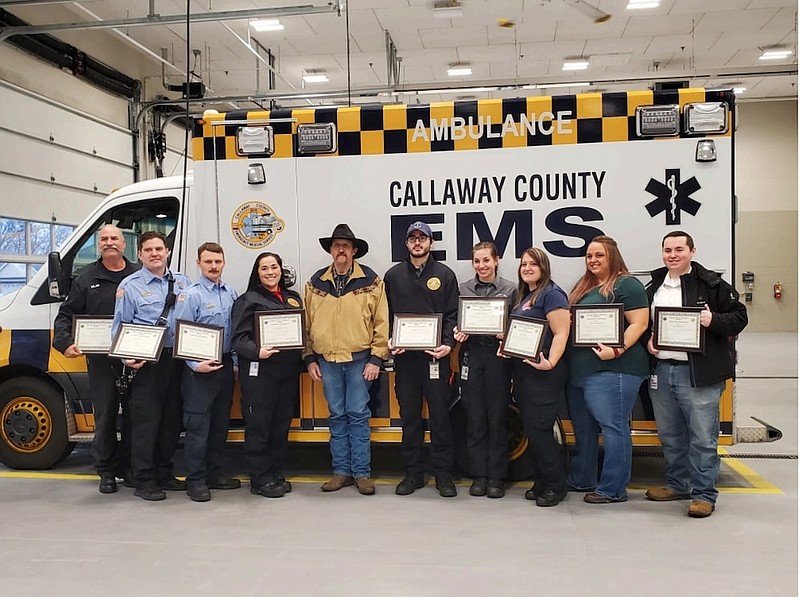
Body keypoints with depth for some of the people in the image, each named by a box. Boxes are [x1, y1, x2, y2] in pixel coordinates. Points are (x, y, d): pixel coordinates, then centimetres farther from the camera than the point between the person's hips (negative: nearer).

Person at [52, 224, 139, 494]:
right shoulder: (87, 277, 7)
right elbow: (66, 315, 8)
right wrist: (65, 342, -9)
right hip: (100, 359, 0)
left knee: (133, 414, 8)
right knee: (105, 416, 7)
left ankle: (128, 467, 22)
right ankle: (106, 471, 18)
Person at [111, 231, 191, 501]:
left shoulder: (182, 282, 11)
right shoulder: (130, 286, 0)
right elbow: (120, 327, -1)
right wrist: (127, 357, -14)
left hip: (176, 359, 5)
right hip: (146, 361, -4)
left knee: (172, 418, 12)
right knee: (146, 420, -2)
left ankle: (164, 474, 26)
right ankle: (144, 481, 9)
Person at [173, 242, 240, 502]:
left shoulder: (231, 293, 8)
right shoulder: (191, 295, -8)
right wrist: (195, 364, -18)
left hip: (225, 365, 6)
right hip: (200, 368, -6)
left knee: (220, 423, 14)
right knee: (198, 425, -1)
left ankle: (216, 473, 25)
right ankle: (195, 480, 8)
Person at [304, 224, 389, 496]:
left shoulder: (371, 281, -1)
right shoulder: (316, 282, 7)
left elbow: (381, 323, -3)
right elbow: (307, 322, 10)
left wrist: (376, 358, -7)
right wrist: (310, 358, 7)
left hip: (360, 359, -2)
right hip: (327, 360, 3)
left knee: (358, 415, 0)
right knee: (337, 416, 9)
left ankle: (361, 472, 10)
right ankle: (341, 471, 18)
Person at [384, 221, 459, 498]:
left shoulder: (445, 274, 5)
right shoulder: (393, 275, 10)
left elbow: (452, 315, 2)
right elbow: (386, 315, 11)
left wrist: (448, 343, -11)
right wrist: (389, 340, -5)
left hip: (435, 354, -2)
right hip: (404, 356, 2)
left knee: (440, 414, 1)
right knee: (409, 415, 8)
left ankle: (443, 473, 12)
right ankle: (413, 472, 18)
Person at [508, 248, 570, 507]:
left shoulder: (551, 294, -10)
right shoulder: (524, 297, 17)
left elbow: (561, 333, -18)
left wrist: (550, 363, -30)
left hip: (543, 373, -9)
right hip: (523, 371, 9)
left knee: (539, 429, -8)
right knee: (530, 429, 11)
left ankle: (556, 485, 5)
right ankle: (541, 482, 22)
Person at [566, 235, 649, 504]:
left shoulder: (626, 285, -6)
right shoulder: (583, 286, 20)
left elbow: (639, 323, -13)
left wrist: (618, 350, -24)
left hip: (613, 370, -9)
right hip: (579, 369, 9)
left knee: (613, 427, -4)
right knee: (583, 428, 16)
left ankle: (613, 489, 3)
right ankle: (581, 480, 27)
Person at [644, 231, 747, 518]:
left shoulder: (711, 284, -4)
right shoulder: (654, 287, 13)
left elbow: (739, 317, -4)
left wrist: (714, 321, -21)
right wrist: (647, 340, 3)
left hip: (698, 374, -6)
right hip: (661, 371, 6)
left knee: (702, 437, -2)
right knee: (670, 435, 16)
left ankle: (703, 494, 10)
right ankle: (678, 485, 31)